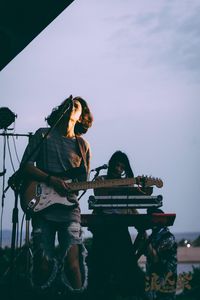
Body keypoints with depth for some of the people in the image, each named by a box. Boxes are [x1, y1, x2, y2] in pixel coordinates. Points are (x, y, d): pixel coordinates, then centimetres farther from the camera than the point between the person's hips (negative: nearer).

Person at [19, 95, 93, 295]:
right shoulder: (43, 135, 10)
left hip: (69, 209, 1)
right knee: (43, 270, -7)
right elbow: (25, 167, 2)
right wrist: (51, 180, -10)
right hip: (42, 207, -1)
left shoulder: (82, 145, 15)